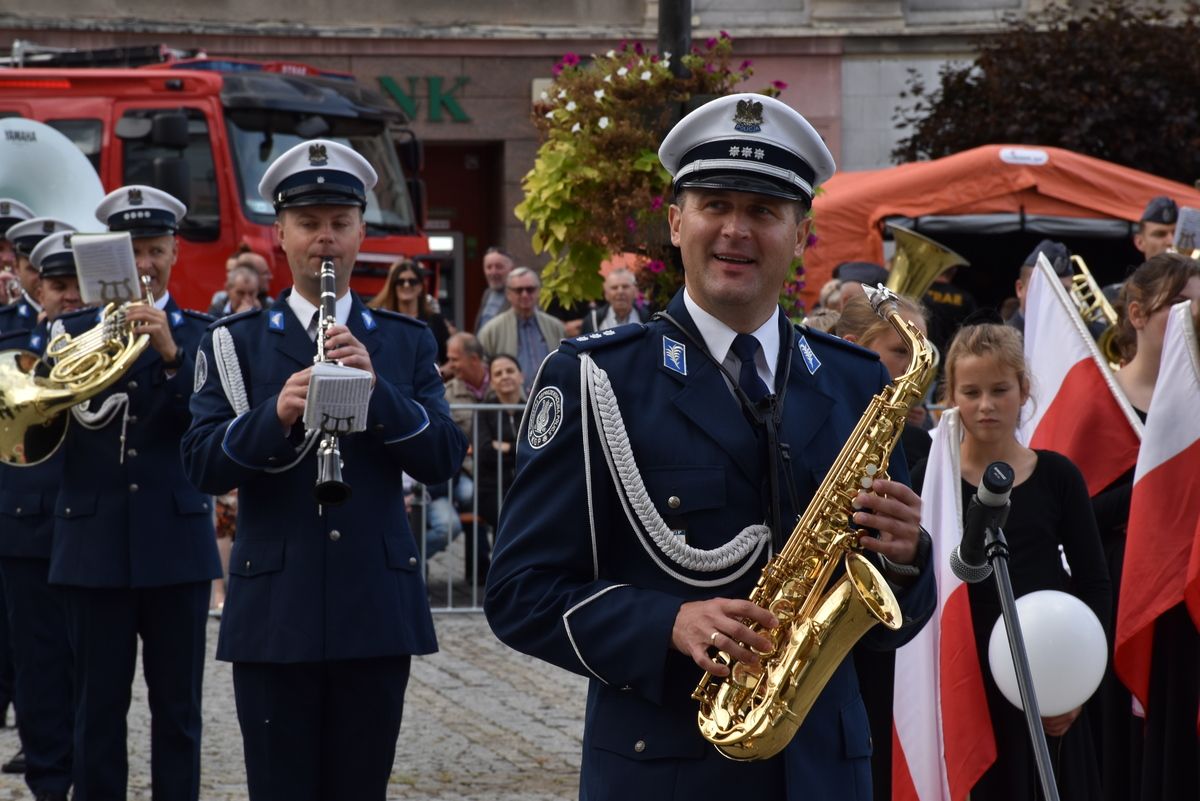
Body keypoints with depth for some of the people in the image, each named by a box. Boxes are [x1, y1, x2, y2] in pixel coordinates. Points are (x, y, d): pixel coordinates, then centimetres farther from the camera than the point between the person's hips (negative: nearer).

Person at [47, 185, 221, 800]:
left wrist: (171, 354, -21)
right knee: (98, 707, 3)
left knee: (177, 708, 3)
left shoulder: (200, 335, 6)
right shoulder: (72, 333, 7)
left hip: (176, 541, 0)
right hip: (94, 542, 0)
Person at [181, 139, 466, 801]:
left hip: (377, 613, 1)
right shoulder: (235, 343, 5)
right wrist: (276, 414, -23)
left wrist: (375, 385, -16)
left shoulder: (406, 342, 10)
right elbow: (203, 465, -5)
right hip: (275, 615, -1)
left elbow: (443, 458, -1)